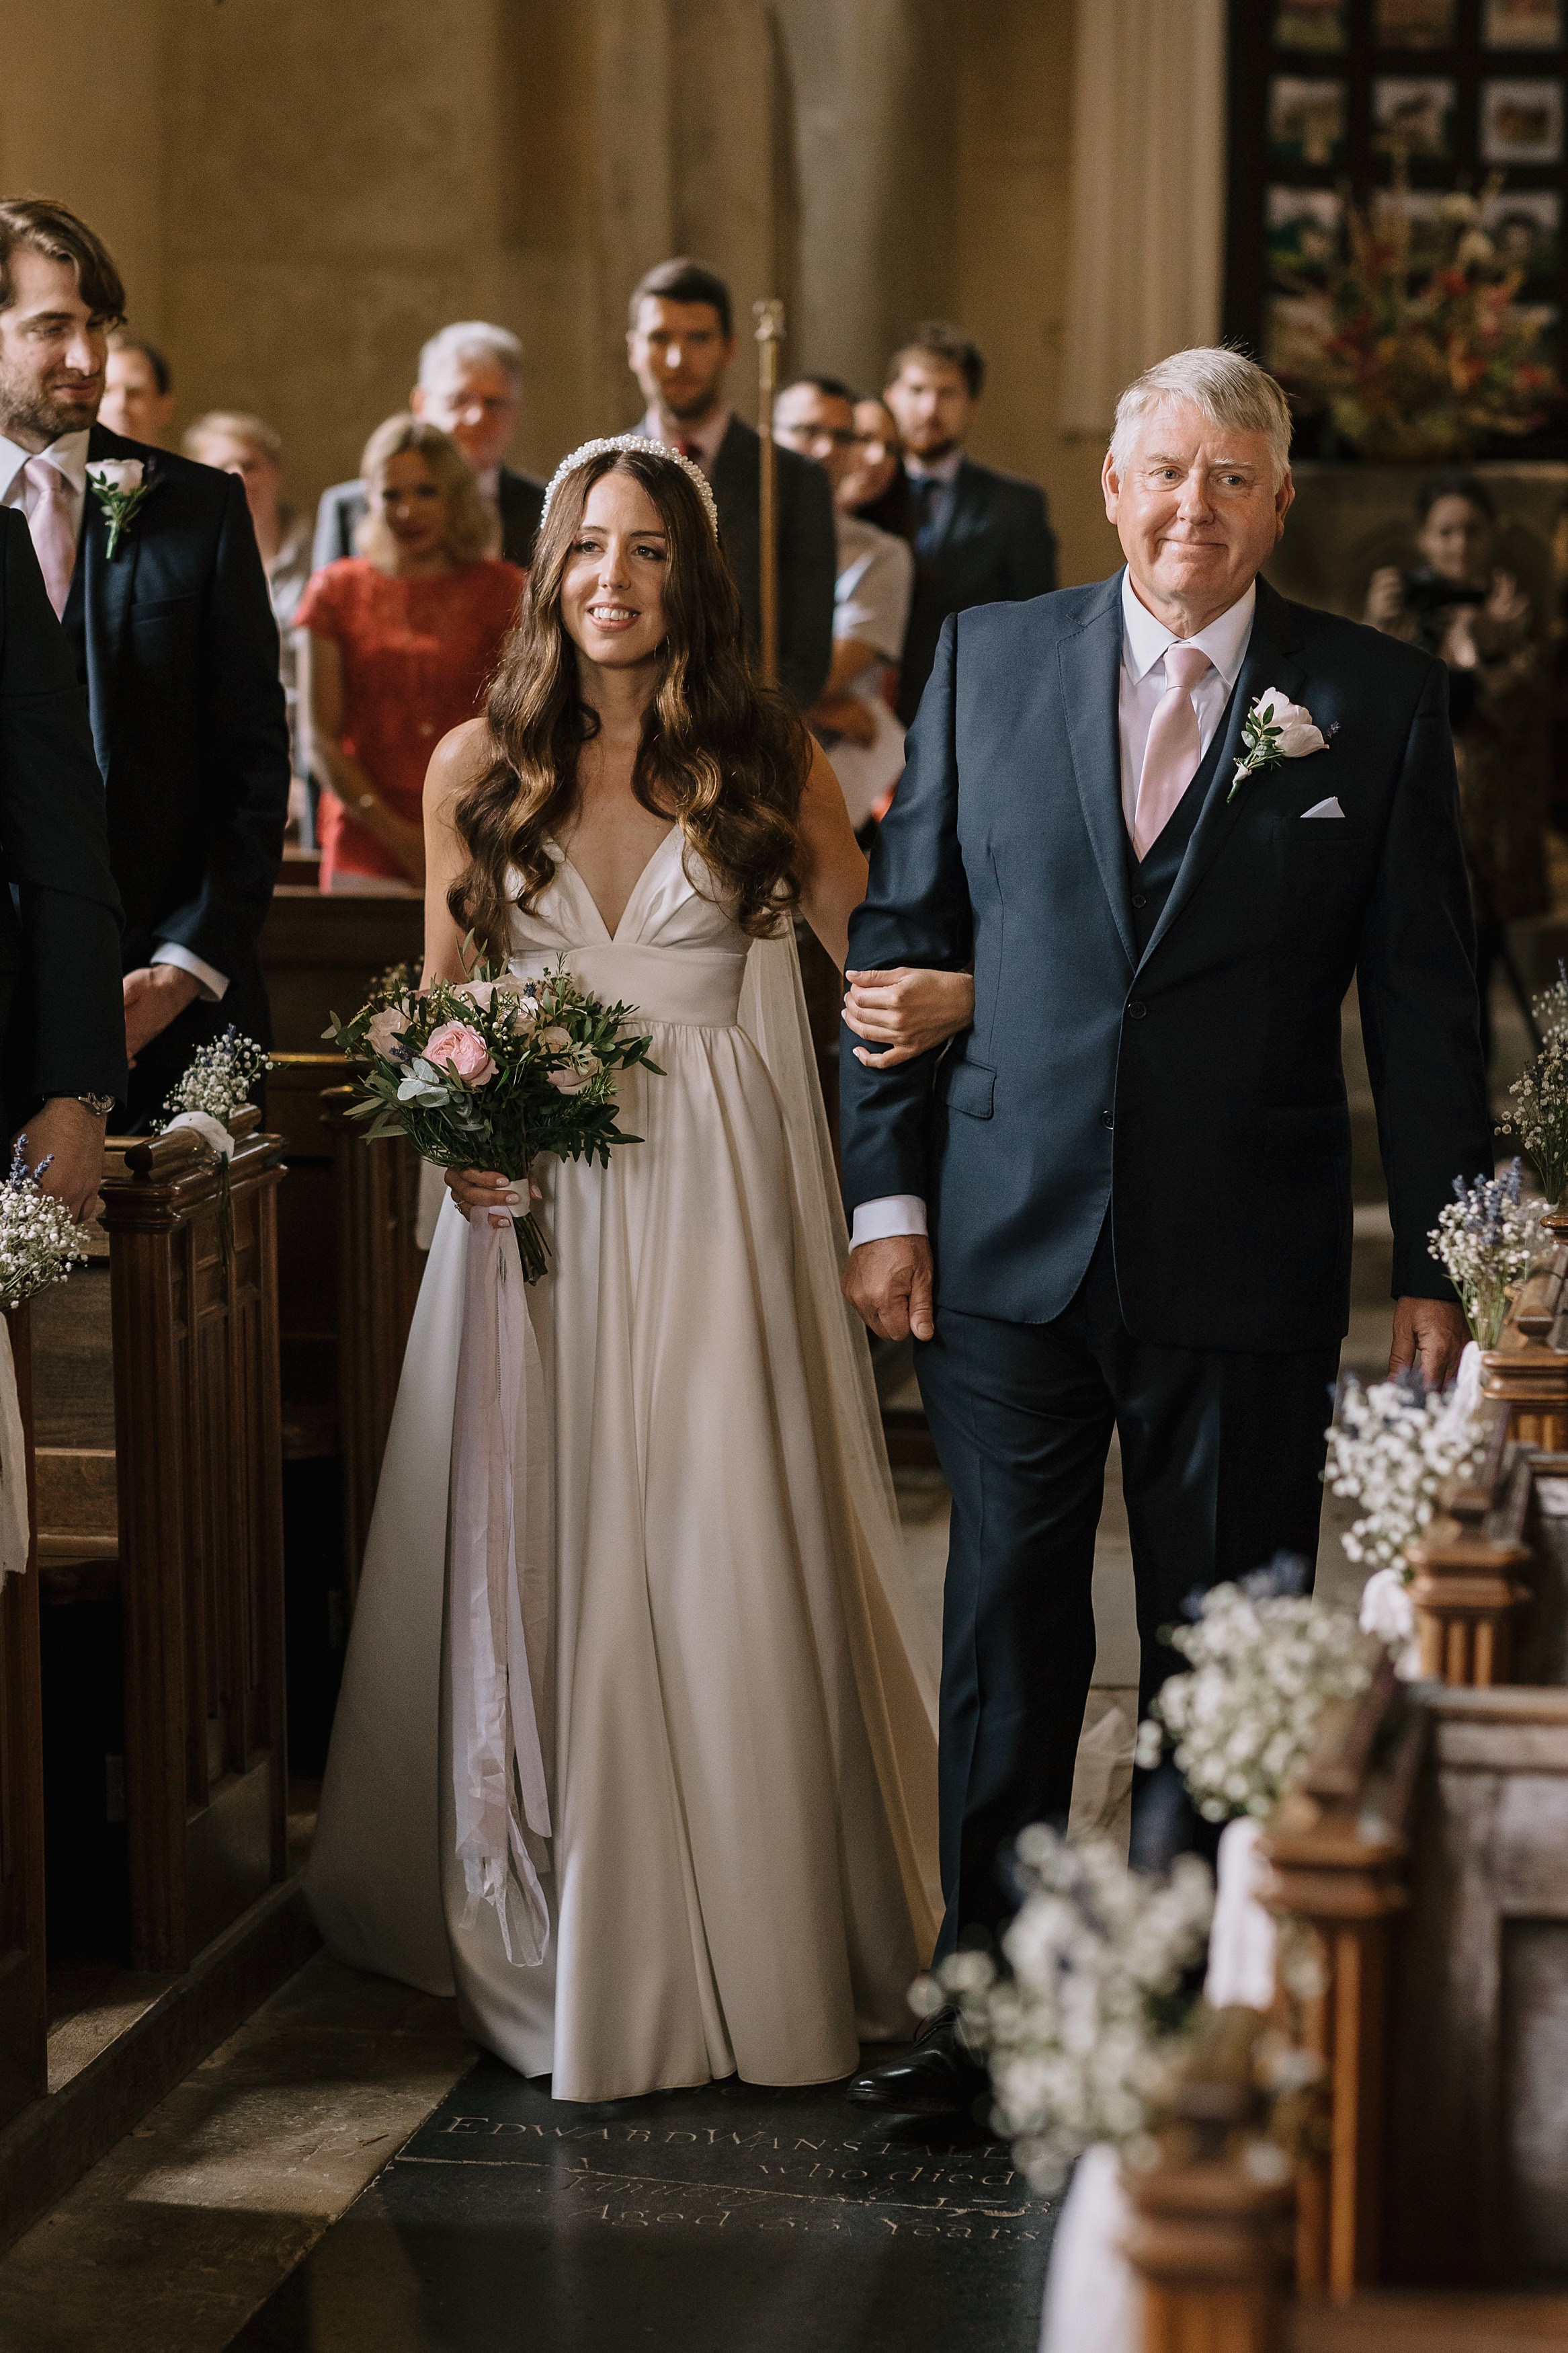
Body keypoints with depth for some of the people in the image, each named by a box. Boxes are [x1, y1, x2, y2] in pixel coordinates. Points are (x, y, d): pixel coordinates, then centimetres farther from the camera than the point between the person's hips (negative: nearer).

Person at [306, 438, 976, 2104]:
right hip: (530, 1195, 1)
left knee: (727, 1562, 0)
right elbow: (440, 1002, 12)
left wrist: (957, 988, -11)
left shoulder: (765, 761, 2)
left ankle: (754, 1951, 15)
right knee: (541, 1562, 4)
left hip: (713, 1210, -1)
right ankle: (561, 1947, 19)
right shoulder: (478, 766, 5)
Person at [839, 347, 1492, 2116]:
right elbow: (898, 935, 7)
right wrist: (886, 1192, 1)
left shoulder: (1378, 702, 0)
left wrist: (1438, 1266, -2)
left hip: (1245, 1269, -1)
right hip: (1009, 1242, 1)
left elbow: (1426, 1008, 1)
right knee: (1007, 1633, 8)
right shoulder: (989, 658, 5)